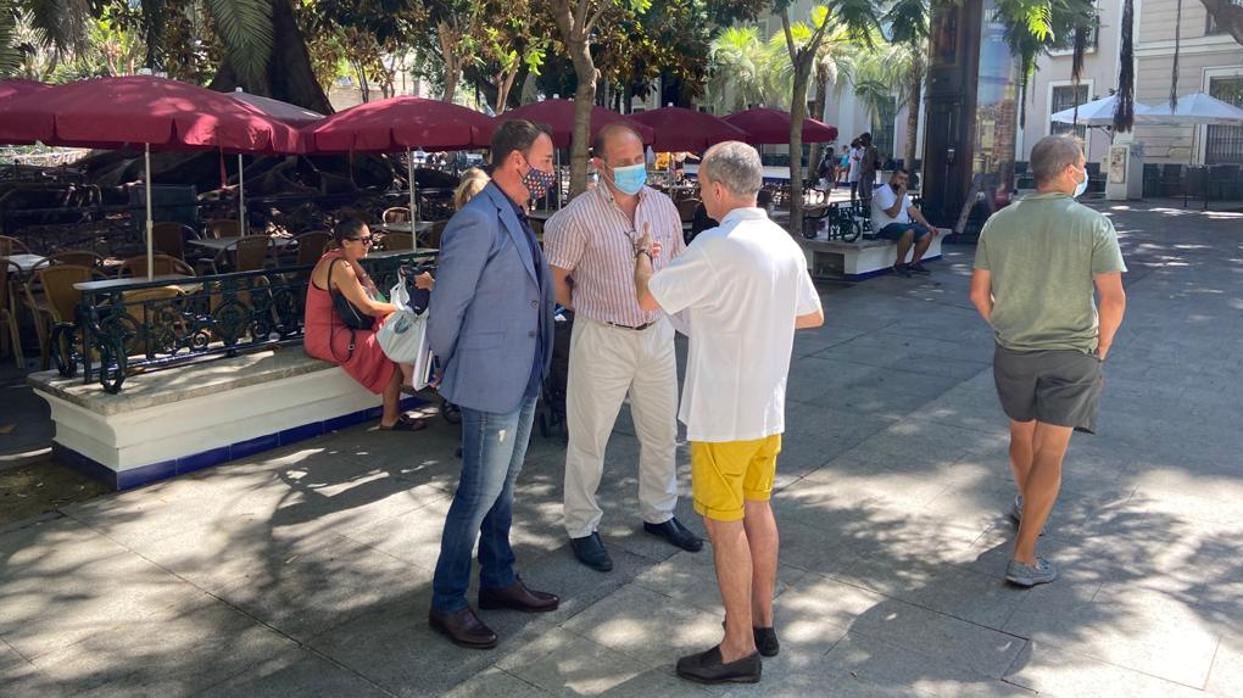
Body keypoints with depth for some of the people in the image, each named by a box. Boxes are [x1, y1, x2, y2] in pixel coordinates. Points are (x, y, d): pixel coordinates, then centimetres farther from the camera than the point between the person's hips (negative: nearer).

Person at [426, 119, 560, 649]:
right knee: (480, 493, 2)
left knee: (503, 485, 19)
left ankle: (498, 581, 35)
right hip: (491, 383, -9)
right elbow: (445, 310, -17)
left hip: (523, 380, 9)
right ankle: (447, 603, 18)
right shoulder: (477, 223, -20)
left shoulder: (516, 220, 11)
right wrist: (454, 369, -3)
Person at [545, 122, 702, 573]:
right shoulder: (580, 215, -14)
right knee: (588, 439, 5)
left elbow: (678, 263, 15)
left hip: (656, 332, 5)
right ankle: (582, 528, 22)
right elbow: (555, 279, -7)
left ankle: (659, 514, 36)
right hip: (602, 339, -5)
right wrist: (586, 309, 3)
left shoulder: (663, 205, 2)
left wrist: (663, 304, 9)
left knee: (661, 433, 16)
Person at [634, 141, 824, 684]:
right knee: (757, 508, 18)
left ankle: (739, 649, 14)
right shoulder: (785, 243, 4)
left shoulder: (717, 247, -21)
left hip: (724, 412, -8)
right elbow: (812, 316, 16)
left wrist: (643, 254, 6)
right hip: (768, 405, 8)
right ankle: (762, 623, 32)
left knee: (725, 523, 3)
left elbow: (649, 298, -12)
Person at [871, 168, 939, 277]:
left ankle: (914, 264, 8)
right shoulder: (883, 192, -14)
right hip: (885, 227, -9)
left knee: (927, 234, -5)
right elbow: (893, 213, -23)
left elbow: (913, 211, 14)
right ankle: (899, 264, -19)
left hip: (903, 224, 9)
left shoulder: (903, 193, 17)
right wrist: (900, 196, -20)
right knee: (909, 232, -35)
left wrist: (928, 225, 6)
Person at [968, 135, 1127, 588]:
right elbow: (1114, 299, -13)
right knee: (1050, 454, 1)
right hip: (1071, 355, -3)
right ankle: (1023, 559, 2)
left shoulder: (999, 222, -2)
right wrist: (1101, 348, 2)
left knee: (1021, 435, 24)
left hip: (1012, 353, 3)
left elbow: (978, 292, 2)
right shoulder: (1093, 225, -11)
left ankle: (1025, 507, 48)